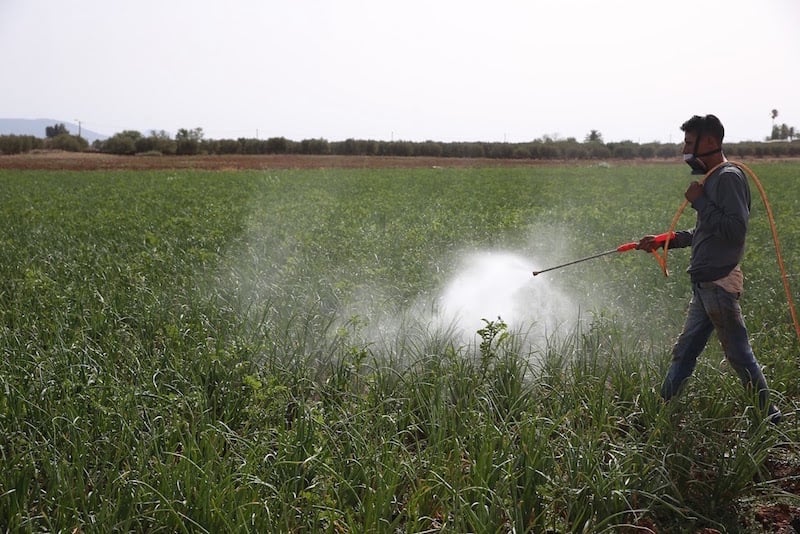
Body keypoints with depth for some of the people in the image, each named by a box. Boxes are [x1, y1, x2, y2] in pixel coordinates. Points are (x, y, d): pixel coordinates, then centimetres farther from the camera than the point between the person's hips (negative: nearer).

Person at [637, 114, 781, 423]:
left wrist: (699, 202, -17)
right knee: (683, 353, 14)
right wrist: (663, 241, 20)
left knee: (739, 354, 0)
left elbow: (736, 230, -23)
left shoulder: (729, 177, -13)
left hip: (719, 284, -10)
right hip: (704, 285, 10)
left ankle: (768, 415, 13)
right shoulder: (712, 178, 16)